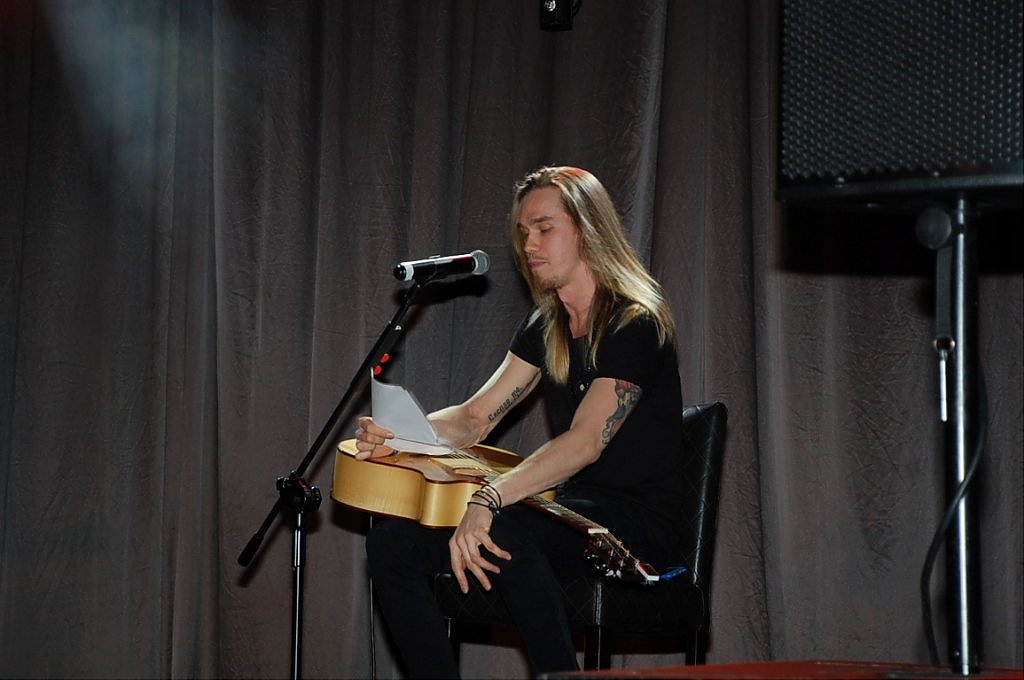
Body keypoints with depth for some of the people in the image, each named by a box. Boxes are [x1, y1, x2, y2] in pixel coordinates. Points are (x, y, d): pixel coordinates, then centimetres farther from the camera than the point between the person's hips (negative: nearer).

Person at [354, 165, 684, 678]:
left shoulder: (635, 324, -13)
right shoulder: (545, 326, 13)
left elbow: (585, 441, -26)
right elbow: (474, 419, 10)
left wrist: (490, 500, -39)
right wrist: (396, 434, -11)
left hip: (635, 520, -8)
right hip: (569, 503, 8)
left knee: (502, 534, -38)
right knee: (391, 543, -8)